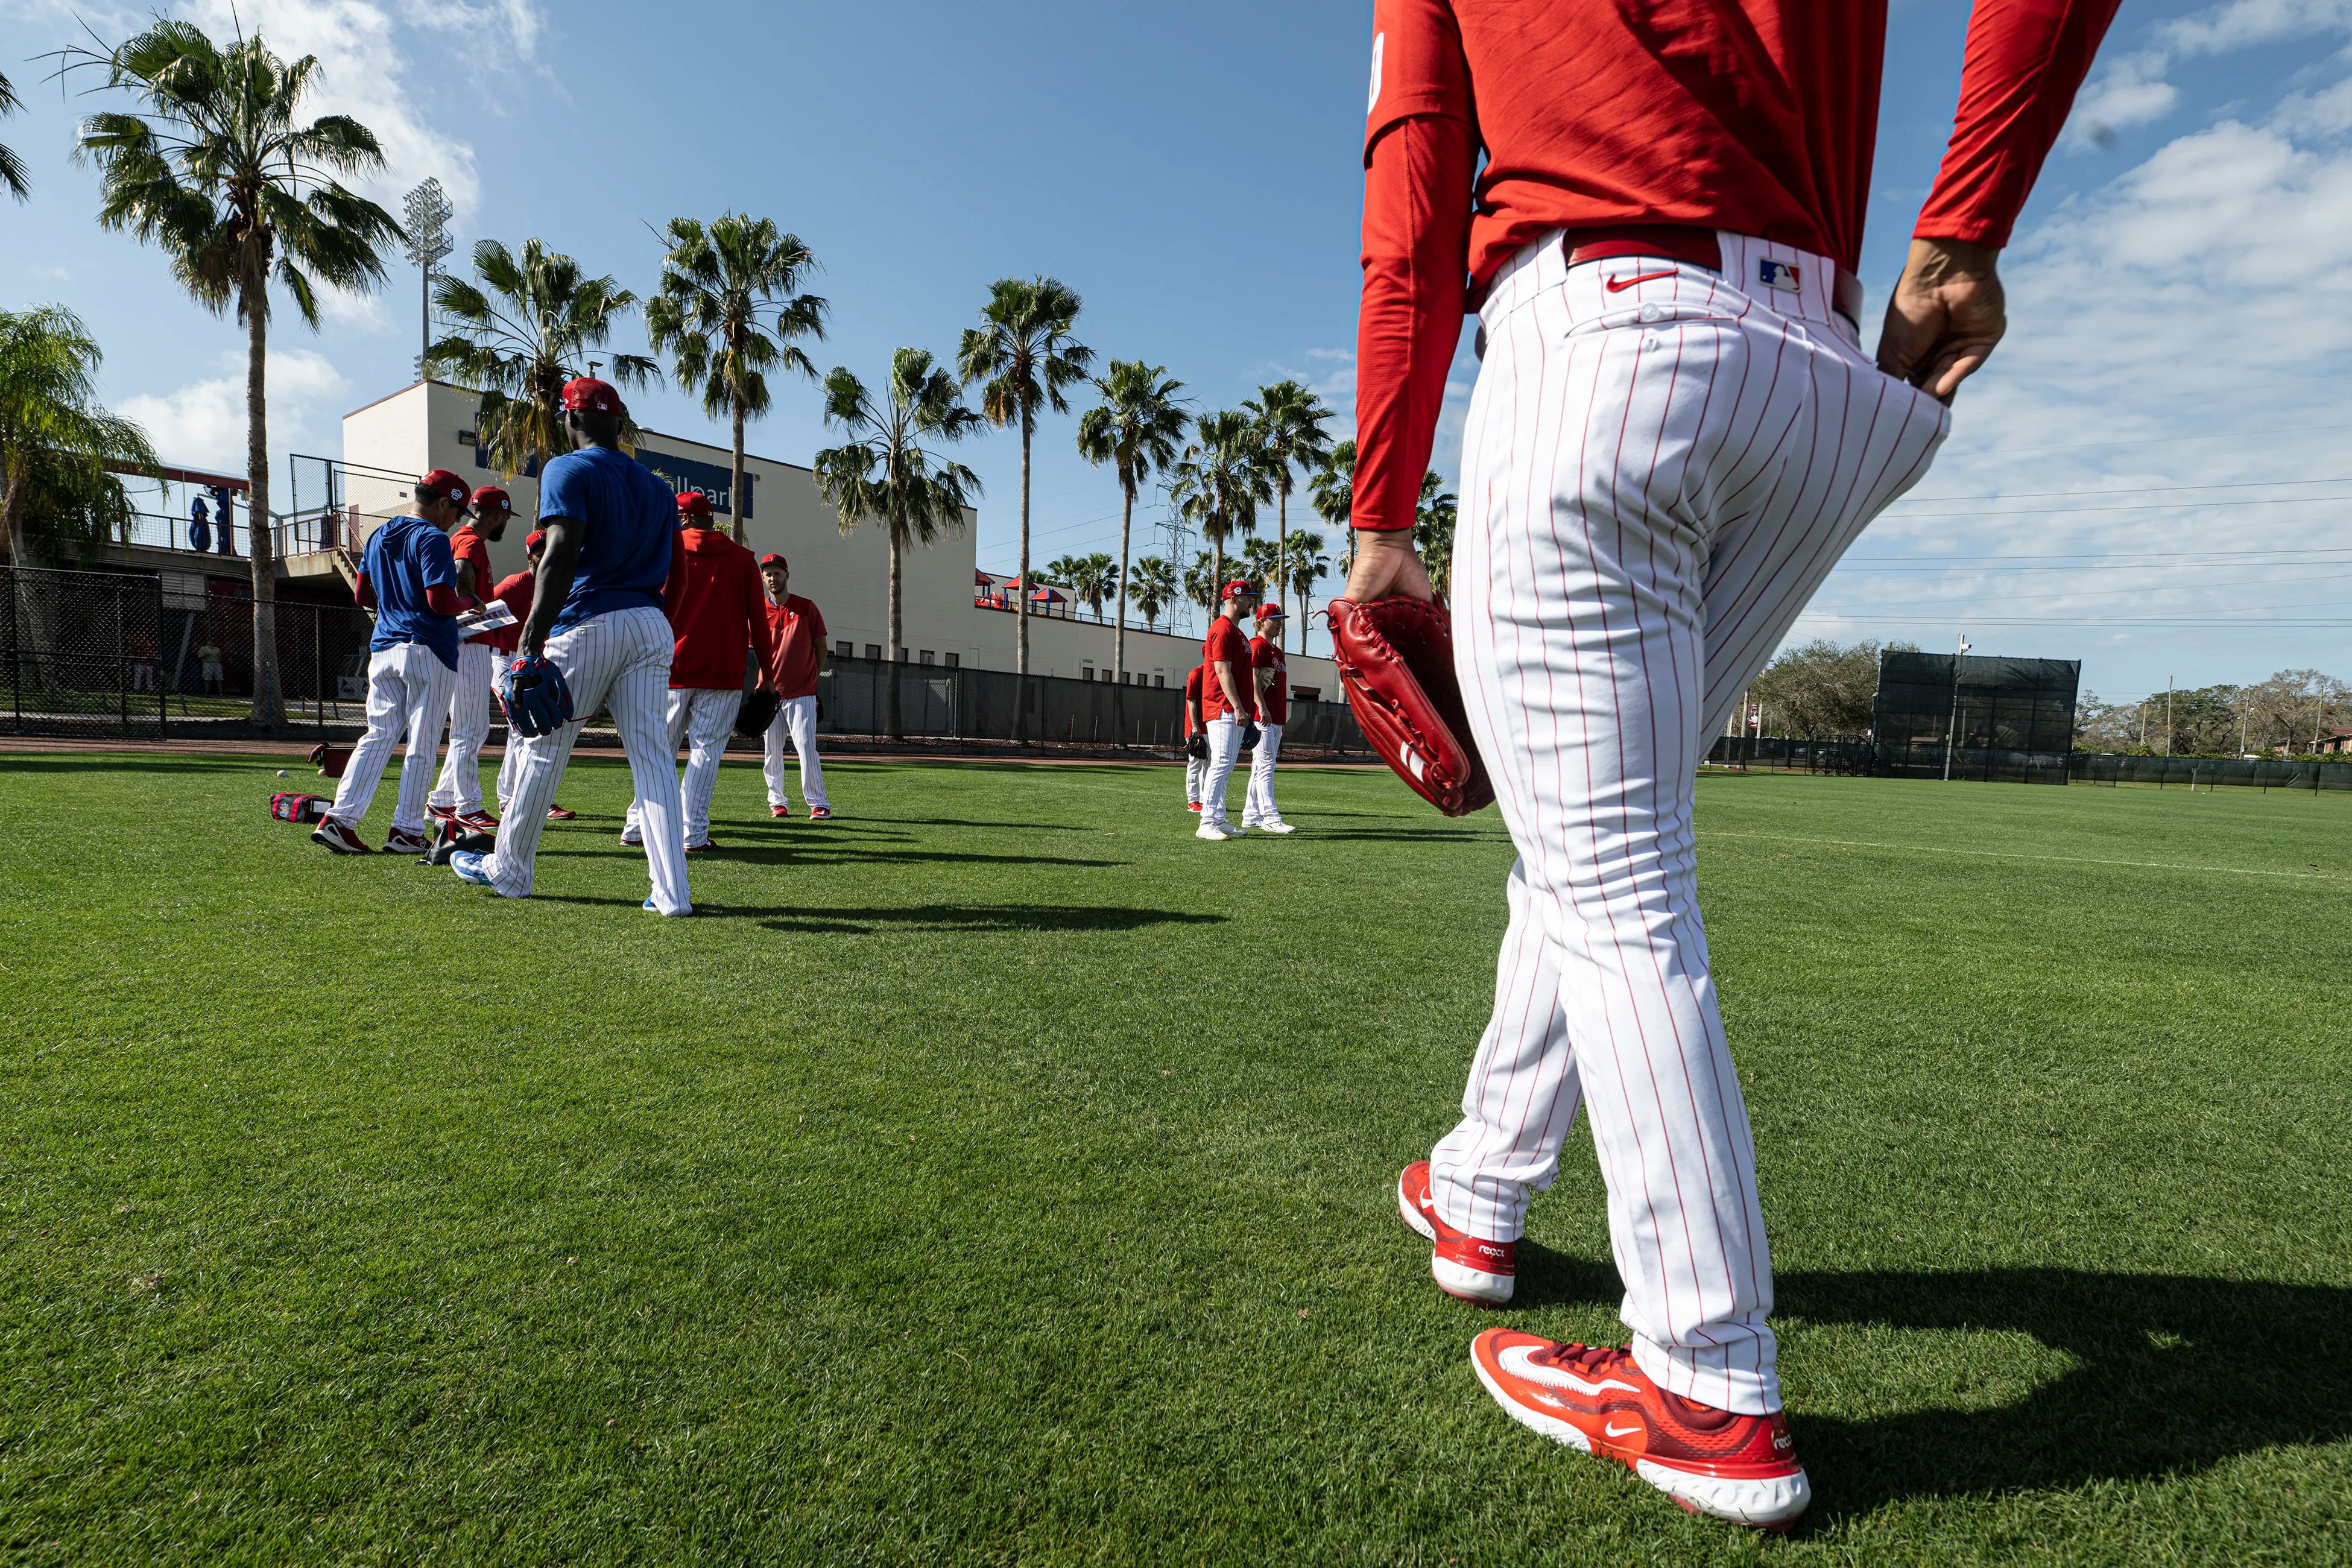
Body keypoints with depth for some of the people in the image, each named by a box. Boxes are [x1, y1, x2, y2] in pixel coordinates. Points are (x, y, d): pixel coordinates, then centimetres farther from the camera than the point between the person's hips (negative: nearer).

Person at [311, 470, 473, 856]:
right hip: (427, 652, -7)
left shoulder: (379, 536, 15)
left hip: (383, 649, 7)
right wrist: (469, 603, 0)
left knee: (378, 736, 10)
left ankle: (339, 819, 1)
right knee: (422, 745, 0)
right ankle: (407, 831, 4)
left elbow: (361, 595, 19)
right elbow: (440, 600, -19)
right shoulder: (433, 539, -10)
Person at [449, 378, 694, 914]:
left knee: (542, 750, 10)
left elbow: (562, 555, -16)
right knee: (654, 757, 0)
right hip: (652, 627, 5)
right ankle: (672, 892, -6)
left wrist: (531, 643, -20)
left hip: (587, 626, -5)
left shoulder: (568, 471, -2)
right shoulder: (657, 487, 17)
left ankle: (510, 870, 24)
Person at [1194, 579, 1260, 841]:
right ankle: (1207, 823, -11)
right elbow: (1223, 671, -18)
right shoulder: (1223, 628, -9)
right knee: (1222, 764, -13)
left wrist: (1245, 709, 20)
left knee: (1226, 768, 11)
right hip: (1224, 709, -10)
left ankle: (1218, 820, 16)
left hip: (1235, 711, 10)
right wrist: (1238, 707, -22)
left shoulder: (1236, 631, 22)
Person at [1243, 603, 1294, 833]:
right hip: (1263, 717, -10)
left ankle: (1251, 816, 16)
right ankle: (1270, 818, -15)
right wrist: (1262, 708, -28)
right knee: (1266, 765, -12)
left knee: (1261, 767, 11)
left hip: (1276, 718, 10)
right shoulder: (1256, 645, -6)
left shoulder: (1277, 650, 22)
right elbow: (1253, 678, -17)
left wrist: (1283, 718, 22)